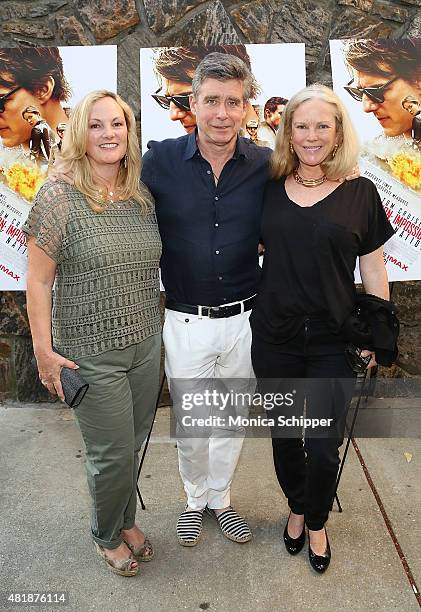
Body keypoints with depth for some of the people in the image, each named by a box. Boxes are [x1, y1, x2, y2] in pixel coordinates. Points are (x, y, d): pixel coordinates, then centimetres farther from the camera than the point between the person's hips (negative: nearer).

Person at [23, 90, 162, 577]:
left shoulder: (143, 198, 5)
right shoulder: (58, 198, -12)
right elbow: (39, 281, -10)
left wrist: (157, 327, 14)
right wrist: (43, 349, -11)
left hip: (145, 344, 5)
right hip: (91, 352, -5)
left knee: (133, 443, 18)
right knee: (113, 453, 6)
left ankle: (126, 519, 45)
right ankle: (107, 536, 36)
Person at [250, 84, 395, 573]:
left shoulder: (360, 193, -2)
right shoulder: (270, 189, 3)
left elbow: (372, 267, 2)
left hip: (332, 342, -2)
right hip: (273, 336, 2)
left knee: (324, 446, 5)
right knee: (284, 436, 16)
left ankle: (316, 522, 35)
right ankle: (296, 508, 43)